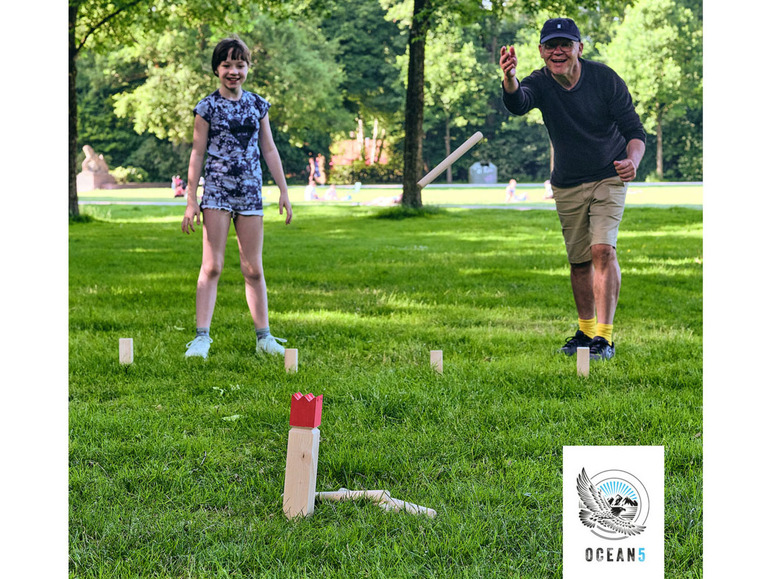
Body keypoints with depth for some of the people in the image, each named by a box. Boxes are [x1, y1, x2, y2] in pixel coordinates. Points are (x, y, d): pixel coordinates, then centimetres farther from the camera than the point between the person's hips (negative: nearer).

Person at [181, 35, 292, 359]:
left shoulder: (258, 105, 10)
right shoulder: (207, 107, 0)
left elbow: (269, 150, 13)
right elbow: (197, 154, 1)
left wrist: (284, 191, 10)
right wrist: (191, 201, -3)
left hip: (250, 193, 3)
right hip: (217, 191, -3)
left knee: (253, 268, 6)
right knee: (211, 265, -7)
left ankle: (263, 336, 11)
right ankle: (202, 337, -7)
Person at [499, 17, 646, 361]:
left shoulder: (605, 79, -17)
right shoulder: (540, 83, -13)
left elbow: (634, 130, -14)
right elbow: (517, 104, -37)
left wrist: (632, 160, -37)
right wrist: (509, 80, -61)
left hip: (609, 178, -3)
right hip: (567, 186, 3)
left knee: (603, 250, -18)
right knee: (579, 261, 10)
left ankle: (604, 336, -16)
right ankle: (586, 331, 26)